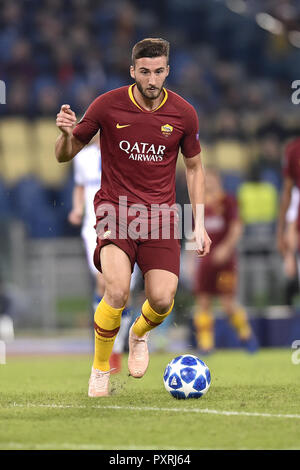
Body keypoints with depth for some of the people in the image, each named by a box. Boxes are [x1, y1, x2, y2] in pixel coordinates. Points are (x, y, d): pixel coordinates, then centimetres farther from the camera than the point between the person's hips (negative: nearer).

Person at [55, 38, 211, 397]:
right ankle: (100, 369, 0)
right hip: (114, 209, -2)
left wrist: (199, 225, 8)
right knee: (117, 291, -24)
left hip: (160, 215, 2)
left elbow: (194, 167, 13)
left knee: (162, 300, -14)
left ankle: (139, 335, 26)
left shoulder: (183, 113, -1)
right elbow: (65, 155, 3)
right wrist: (66, 134, -21)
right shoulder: (107, 105, -6)